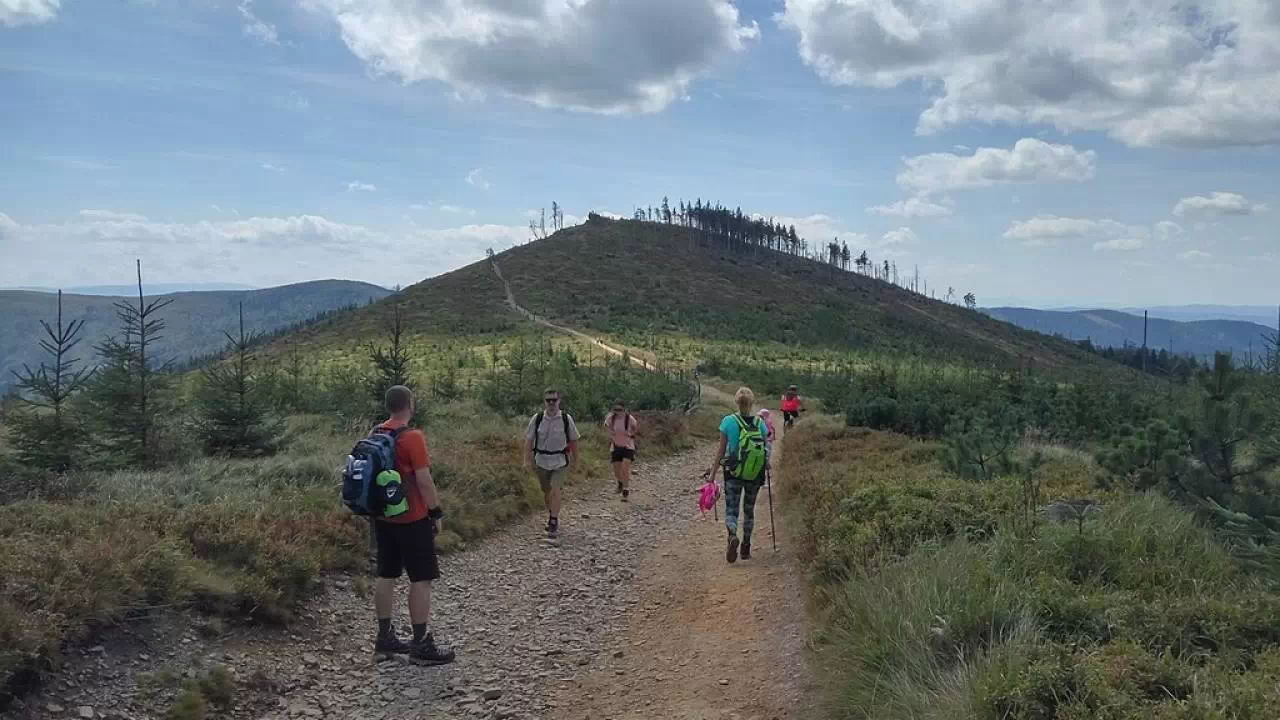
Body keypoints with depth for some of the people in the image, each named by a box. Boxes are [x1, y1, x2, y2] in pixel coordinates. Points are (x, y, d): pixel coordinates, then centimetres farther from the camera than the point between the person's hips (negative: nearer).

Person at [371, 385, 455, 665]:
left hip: (383, 517, 8)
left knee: (386, 576, 14)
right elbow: (424, 479, -18)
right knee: (421, 579, -1)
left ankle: (385, 637, 22)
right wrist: (436, 510, -8)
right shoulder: (412, 437, -17)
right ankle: (421, 644, 2)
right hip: (412, 519, -8)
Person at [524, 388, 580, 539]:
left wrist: (574, 459, 7)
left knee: (555, 491, -14)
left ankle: (554, 524, -9)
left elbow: (573, 440, 3)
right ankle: (551, 516, 37)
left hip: (560, 462, -2)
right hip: (541, 461, 2)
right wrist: (527, 460, -6)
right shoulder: (537, 419, -4)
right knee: (546, 492, 15)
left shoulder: (566, 419, -6)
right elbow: (529, 440, 0)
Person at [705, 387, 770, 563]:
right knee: (749, 510, 17)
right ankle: (746, 548, 23)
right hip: (755, 474, 2)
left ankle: (732, 536, -27)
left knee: (731, 509, 2)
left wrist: (713, 472, 2)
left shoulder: (728, 421, -8)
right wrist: (766, 464, 22)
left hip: (733, 472, -2)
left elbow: (721, 451, -6)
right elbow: (765, 448, 3)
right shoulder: (760, 423, -4)